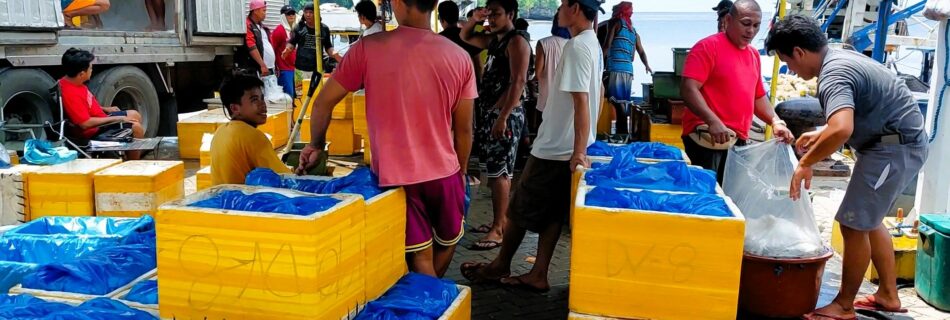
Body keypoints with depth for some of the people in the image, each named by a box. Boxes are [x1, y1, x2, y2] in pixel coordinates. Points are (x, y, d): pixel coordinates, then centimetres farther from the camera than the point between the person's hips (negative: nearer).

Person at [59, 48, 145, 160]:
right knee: (136, 127, -14)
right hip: (94, 131, -10)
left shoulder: (73, 82, -1)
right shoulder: (70, 94, -31)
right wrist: (117, 119, -24)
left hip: (100, 119, 10)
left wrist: (106, 109, 10)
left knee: (135, 115, 17)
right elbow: (85, 123, -31)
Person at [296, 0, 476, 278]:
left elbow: (323, 102, -2)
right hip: (444, 172, 2)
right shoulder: (459, 57, -4)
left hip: (396, 175, -2)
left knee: (421, 257, 10)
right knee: (447, 242, 26)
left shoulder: (368, 48, -9)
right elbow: (463, 129, 1)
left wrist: (316, 144, 16)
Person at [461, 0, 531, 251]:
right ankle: (501, 220, 21)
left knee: (499, 172, -8)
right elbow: (465, 37, 31)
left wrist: (503, 117, -24)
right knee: (496, 171, 13)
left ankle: (499, 230, -4)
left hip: (505, 114, -9)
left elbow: (518, 82, -20)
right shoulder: (494, 40, 15)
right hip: (489, 111, 9)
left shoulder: (517, 41, -12)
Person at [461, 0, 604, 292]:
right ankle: (538, 275, 18)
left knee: (522, 208, 6)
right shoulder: (592, 44, 12)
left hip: (555, 148, -9)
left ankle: (500, 267, 21)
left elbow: (581, 102, -25)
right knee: (550, 213, 12)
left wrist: (578, 151, -26)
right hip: (565, 148, 9)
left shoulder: (577, 46, -19)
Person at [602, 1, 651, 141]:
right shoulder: (634, 31, 23)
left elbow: (607, 45, -1)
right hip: (628, 69, 7)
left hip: (616, 68, -7)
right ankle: (622, 133, 10)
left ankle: (623, 133, -22)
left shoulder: (616, 23, 5)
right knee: (623, 103, 9)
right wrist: (647, 66, 34)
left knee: (618, 101, -13)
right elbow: (641, 52, 22)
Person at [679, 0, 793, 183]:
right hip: (707, 138, -7)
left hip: (739, 141, 7)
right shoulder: (708, 46, -6)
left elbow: (758, 97, 24)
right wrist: (713, 121, -28)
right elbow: (688, 89, -17)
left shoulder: (754, 54, 17)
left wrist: (776, 122, 7)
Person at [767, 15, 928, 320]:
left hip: (895, 147, -11)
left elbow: (841, 129, -41)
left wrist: (806, 163, -28)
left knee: (854, 223, -5)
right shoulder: (839, 59, 8)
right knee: (868, 220, 19)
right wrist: (820, 135, 19)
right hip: (899, 143, 11)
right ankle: (888, 295, 29)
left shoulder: (833, 75, -25)